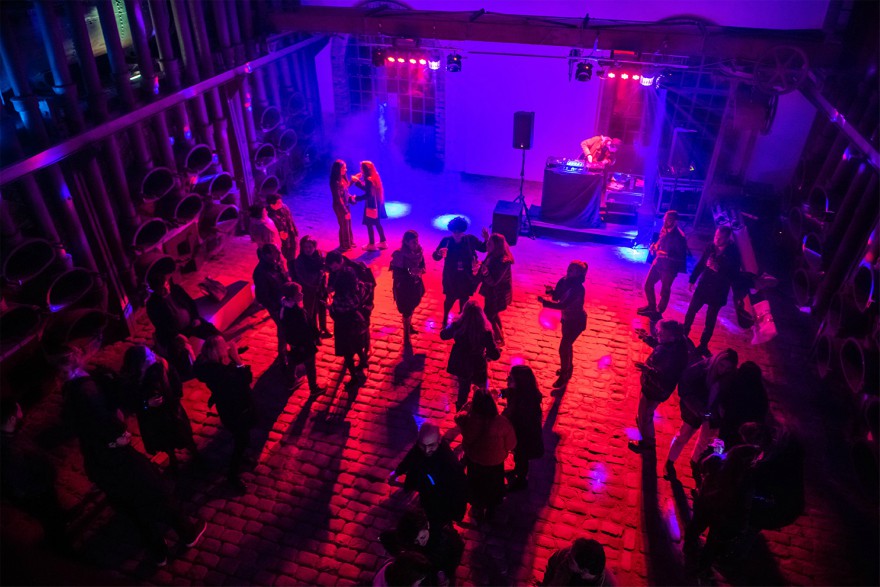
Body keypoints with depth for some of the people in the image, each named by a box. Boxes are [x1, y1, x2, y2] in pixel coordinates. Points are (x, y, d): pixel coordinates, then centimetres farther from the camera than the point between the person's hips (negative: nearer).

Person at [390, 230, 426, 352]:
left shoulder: (418, 252, -8)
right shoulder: (399, 255, -23)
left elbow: (422, 266, 4)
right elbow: (396, 274, -22)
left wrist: (421, 271, -17)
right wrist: (410, 273, -33)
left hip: (416, 285, 5)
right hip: (403, 287, -5)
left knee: (412, 308, 24)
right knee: (406, 312, 3)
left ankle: (409, 325, 52)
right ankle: (406, 339, 17)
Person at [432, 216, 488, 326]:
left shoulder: (470, 239, -14)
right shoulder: (446, 241, -18)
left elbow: (483, 248, 1)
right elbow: (435, 257, -17)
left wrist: (486, 239, -20)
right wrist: (439, 253, -41)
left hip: (466, 277, 1)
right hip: (451, 277, -1)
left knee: (464, 299, 20)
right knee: (450, 299, 16)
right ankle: (445, 319, 44)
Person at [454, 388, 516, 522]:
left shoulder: (466, 419, -33)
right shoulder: (502, 423, -37)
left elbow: (458, 416, -6)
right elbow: (511, 445, -20)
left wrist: (474, 400, -8)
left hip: (473, 461, 1)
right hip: (494, 464, -1)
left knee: (476, 486, 32)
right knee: (493, 487, 31)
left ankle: (477, 510, 58)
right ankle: (490, 512, 57)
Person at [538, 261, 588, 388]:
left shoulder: (578, 289, -33)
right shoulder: (564, 281, -10)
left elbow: (563, 305, -39)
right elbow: (556, 297, 0)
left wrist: (544, 302, -41)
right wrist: (551, 291, -20)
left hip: (576, 321, -8)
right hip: (567, 318, 8)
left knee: (563, 348, 0)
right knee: (567, 344, 26)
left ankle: (563, 376, 20)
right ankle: (568, 367, 50)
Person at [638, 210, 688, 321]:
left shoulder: (679, 237, -22)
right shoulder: (664, 230, -2)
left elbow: (681, 256, -23)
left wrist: (666, 254, -32)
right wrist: (654, 247, -2)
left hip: (669, 267, -7)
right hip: (658, 263, 7)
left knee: (664, 291, 7)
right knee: (648, 285, 15)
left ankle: (658, 313, 26)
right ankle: (651, 306, 38)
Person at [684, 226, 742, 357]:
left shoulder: (733, 253, -15)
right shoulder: (711, 247, -6)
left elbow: (733, 275, -14)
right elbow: (700, 264, 5)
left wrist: (719, 268, -28)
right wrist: (692, 280, 11)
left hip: (718, 292, -3)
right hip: (703, 287, 3)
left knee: (710, 321, 7)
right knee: (690, 312, 12)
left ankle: (703, 346, 22)